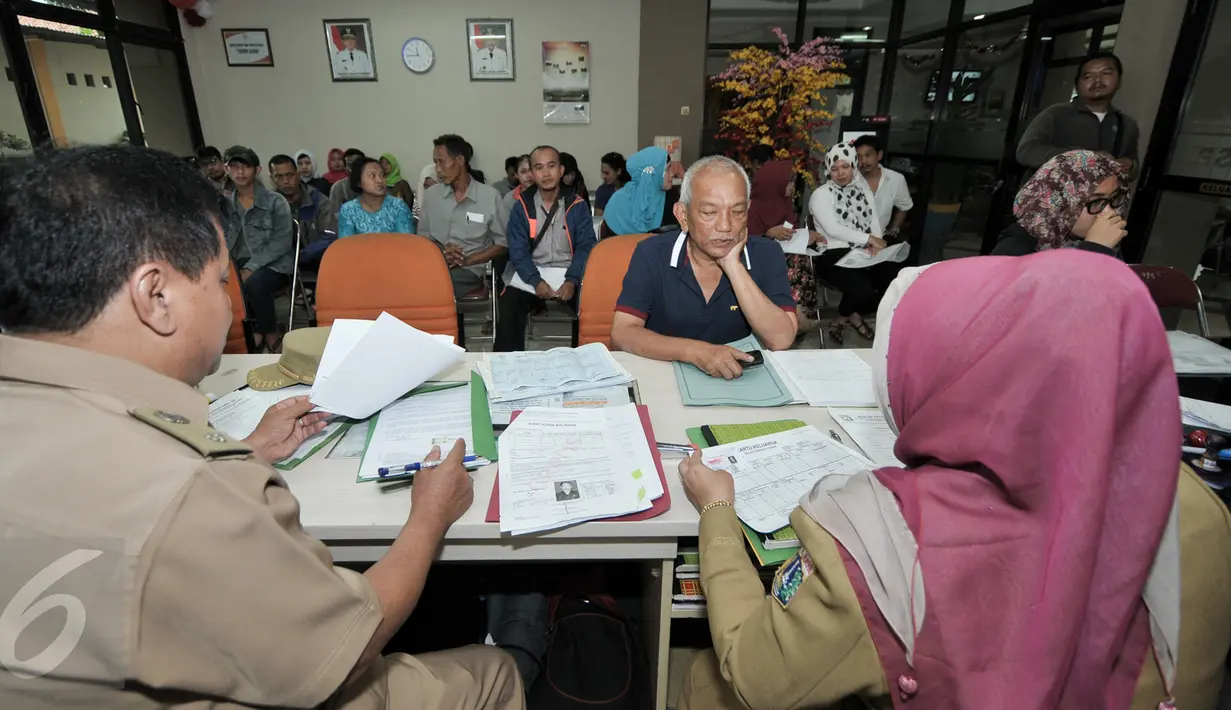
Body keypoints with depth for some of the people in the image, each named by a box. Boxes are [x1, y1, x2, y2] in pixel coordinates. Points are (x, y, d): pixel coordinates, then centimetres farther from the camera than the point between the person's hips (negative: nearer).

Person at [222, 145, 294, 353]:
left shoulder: (276, 202, -1)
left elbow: (282, 243, -10)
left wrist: (250, 268, -19)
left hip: (274, 264, -4)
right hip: (239, 264, 4)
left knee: (254, 284, -35)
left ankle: (272, 338, -11)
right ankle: (254, 331, -9)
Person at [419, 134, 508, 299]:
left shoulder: (490, 196, 0)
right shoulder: (431, 194, 12)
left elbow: (503, 243, 3)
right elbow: (423, 237, 16)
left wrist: (467, 260, -11)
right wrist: (441, 252, -7)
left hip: (469, 270, -3)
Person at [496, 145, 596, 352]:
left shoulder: (577, 205, 2)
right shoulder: (522, 205, 2)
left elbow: (585, 247, -3)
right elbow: (518, 250, -4)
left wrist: (572, 280, -22)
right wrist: (536, 281, -22)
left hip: (569, 273, 0)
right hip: (531, 274, 1)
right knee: (508, 305, -26)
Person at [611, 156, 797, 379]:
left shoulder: (766, 255, -5)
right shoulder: (652, 253, -9)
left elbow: (781, 341, -15)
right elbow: (621, 335, -16)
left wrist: (733, 265, -20)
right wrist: (695, 351, -29)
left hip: (738, 381, 1)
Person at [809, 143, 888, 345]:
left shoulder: (863, 189, 17)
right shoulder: (821, 194, -1)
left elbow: (874, 219, 9)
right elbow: (833, 229, -14)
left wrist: (876, 243, -12)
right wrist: (869, 238, -16)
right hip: (833, 255, -6)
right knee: (863, 289, -31)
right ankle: (850, 316, 8)